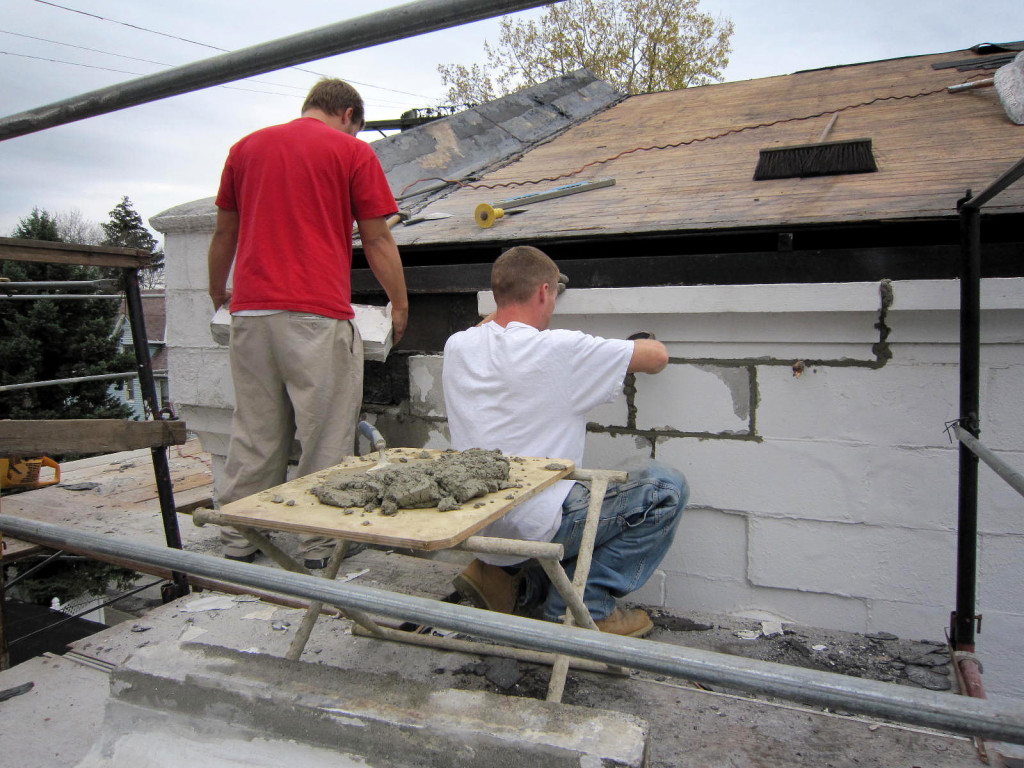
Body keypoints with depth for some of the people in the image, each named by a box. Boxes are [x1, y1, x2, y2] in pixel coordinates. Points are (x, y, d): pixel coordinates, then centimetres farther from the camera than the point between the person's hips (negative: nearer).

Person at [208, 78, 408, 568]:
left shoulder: (246, 147, 18)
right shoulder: (352, 151, 4)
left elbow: (224, 233, 22)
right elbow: (376, 241, 2)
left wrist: (217, 291, 35)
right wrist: (400, 304, 12)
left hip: (251, 312, 5)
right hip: (318, 314, -5)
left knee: (253, 434, 12)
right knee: (324, 436, 3)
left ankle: (238, 542, 20)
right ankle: (318, 547, 9)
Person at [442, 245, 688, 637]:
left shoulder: (457, 346, 3)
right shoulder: (561, 349, -15)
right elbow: (657, 356, -4)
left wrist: (506, 306, 29)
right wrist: (645, 344, 18)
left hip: (476, 525, 8)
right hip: (533, 525, -8)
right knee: (667, 488, 0)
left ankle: (503, 575, 14)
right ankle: (581, 606, 2)